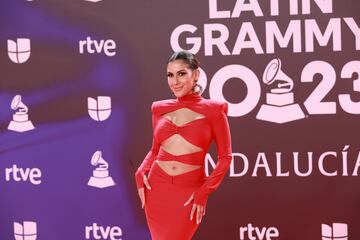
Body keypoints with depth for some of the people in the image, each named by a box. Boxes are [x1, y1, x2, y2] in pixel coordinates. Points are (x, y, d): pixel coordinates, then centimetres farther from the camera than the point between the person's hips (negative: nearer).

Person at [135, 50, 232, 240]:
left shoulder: (213, 110, -5)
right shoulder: (160, 108, 6)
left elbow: (225, 156, -3)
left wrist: (204, 191, -10)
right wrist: (141, 173, -1)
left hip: (189, 192, -4)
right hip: (157, 187, 4)